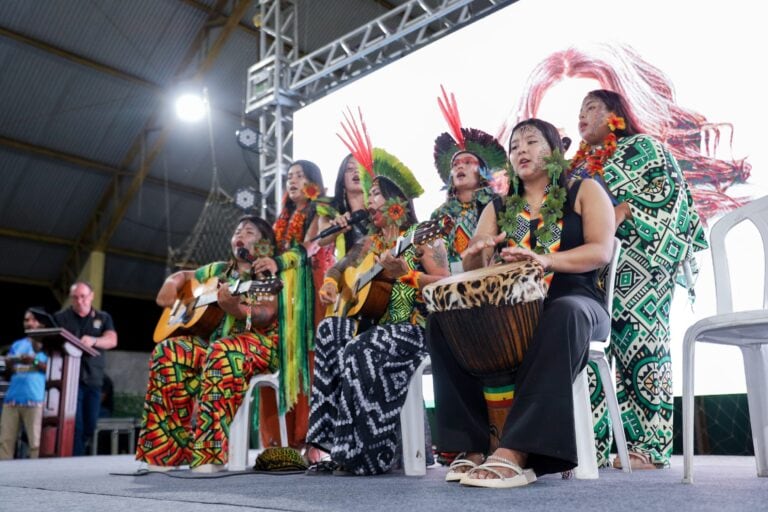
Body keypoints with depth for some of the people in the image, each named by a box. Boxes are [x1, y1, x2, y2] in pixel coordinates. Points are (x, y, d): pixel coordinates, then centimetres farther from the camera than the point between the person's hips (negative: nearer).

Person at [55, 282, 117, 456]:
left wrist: (93, 341, -27)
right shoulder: (61, 318, 7)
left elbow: (112, 340, -6)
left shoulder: (103, 318, 10)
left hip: (93, 379, 3)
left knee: (90, 427, 8)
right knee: (75, 426, -8)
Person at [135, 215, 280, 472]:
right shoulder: (220, 270, 19)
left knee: (222, 352, -38)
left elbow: (266, 315, -16)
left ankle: (209, 454, -39)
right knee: (167, 352, -20)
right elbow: (184, 275, 32)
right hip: (211, 341, 6)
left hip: (260, 344, -6)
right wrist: (171, 285, 8)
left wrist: (235, 307, -36)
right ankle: (167, 449, -20)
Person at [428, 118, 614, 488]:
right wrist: (475, 255, -16)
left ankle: (515, 452, -42)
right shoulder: (499, 208, 19)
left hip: (573, 301, -3)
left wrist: (545, 259, -24)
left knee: (564, 316, -40)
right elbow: (472, 270, 11)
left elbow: (601, 251, -6)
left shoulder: (585, 192, 10)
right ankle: (471, 445, -24)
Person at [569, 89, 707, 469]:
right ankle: (589, 444, -4)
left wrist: (623, 210, -16)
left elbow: (668, 188, -5)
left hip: (636, 260, -6)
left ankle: (649, 445, -6)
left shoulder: (643, 147, 9)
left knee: (639, 341, -10)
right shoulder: (579, 166, 28)